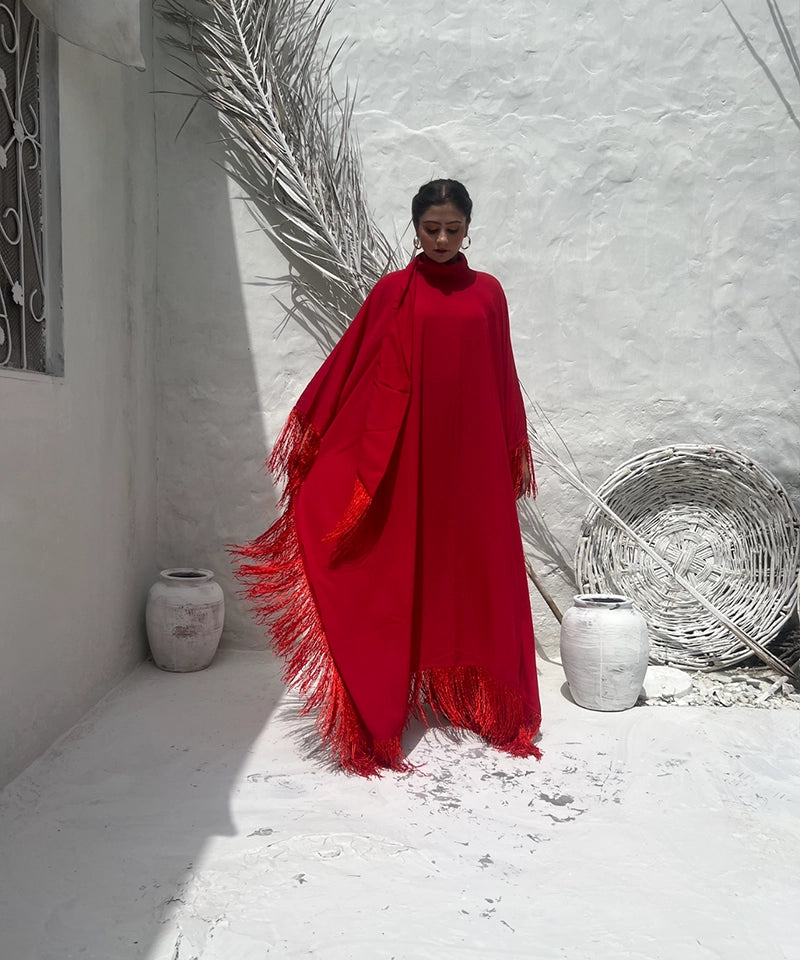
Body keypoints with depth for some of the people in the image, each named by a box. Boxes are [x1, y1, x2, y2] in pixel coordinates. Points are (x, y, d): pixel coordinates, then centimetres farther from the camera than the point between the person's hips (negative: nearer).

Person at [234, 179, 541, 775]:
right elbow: (350, 365, 2)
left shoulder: (487, 292, 9)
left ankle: (478, 699, 22)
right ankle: (389, 700, 16)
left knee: (478, 573, 7)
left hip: (475, 455, 2)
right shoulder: (394, 291, 3)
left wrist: (520, 452, 11)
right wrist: (306, 430, -1)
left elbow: (503, 377, 11)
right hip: (410, 454, -2)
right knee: (403, 574, 3)